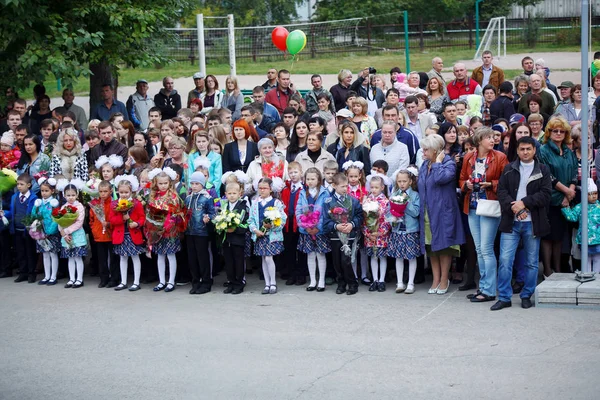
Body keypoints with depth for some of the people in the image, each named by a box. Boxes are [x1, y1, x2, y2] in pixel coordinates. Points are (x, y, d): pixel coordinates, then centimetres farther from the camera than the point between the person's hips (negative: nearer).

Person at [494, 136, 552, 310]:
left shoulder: (543, 170, 4)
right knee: (505, 260, -4)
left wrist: (524, 203, -14)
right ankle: (504, 297, 3)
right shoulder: (509, 169, 9)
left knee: (532, 262, 6)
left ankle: (526, 296, 19)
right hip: (511, 222, 1)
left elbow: (545, 194, -6)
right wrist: (513, 207, -15)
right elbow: (501, 191, 1)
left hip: (532, 223, -1)